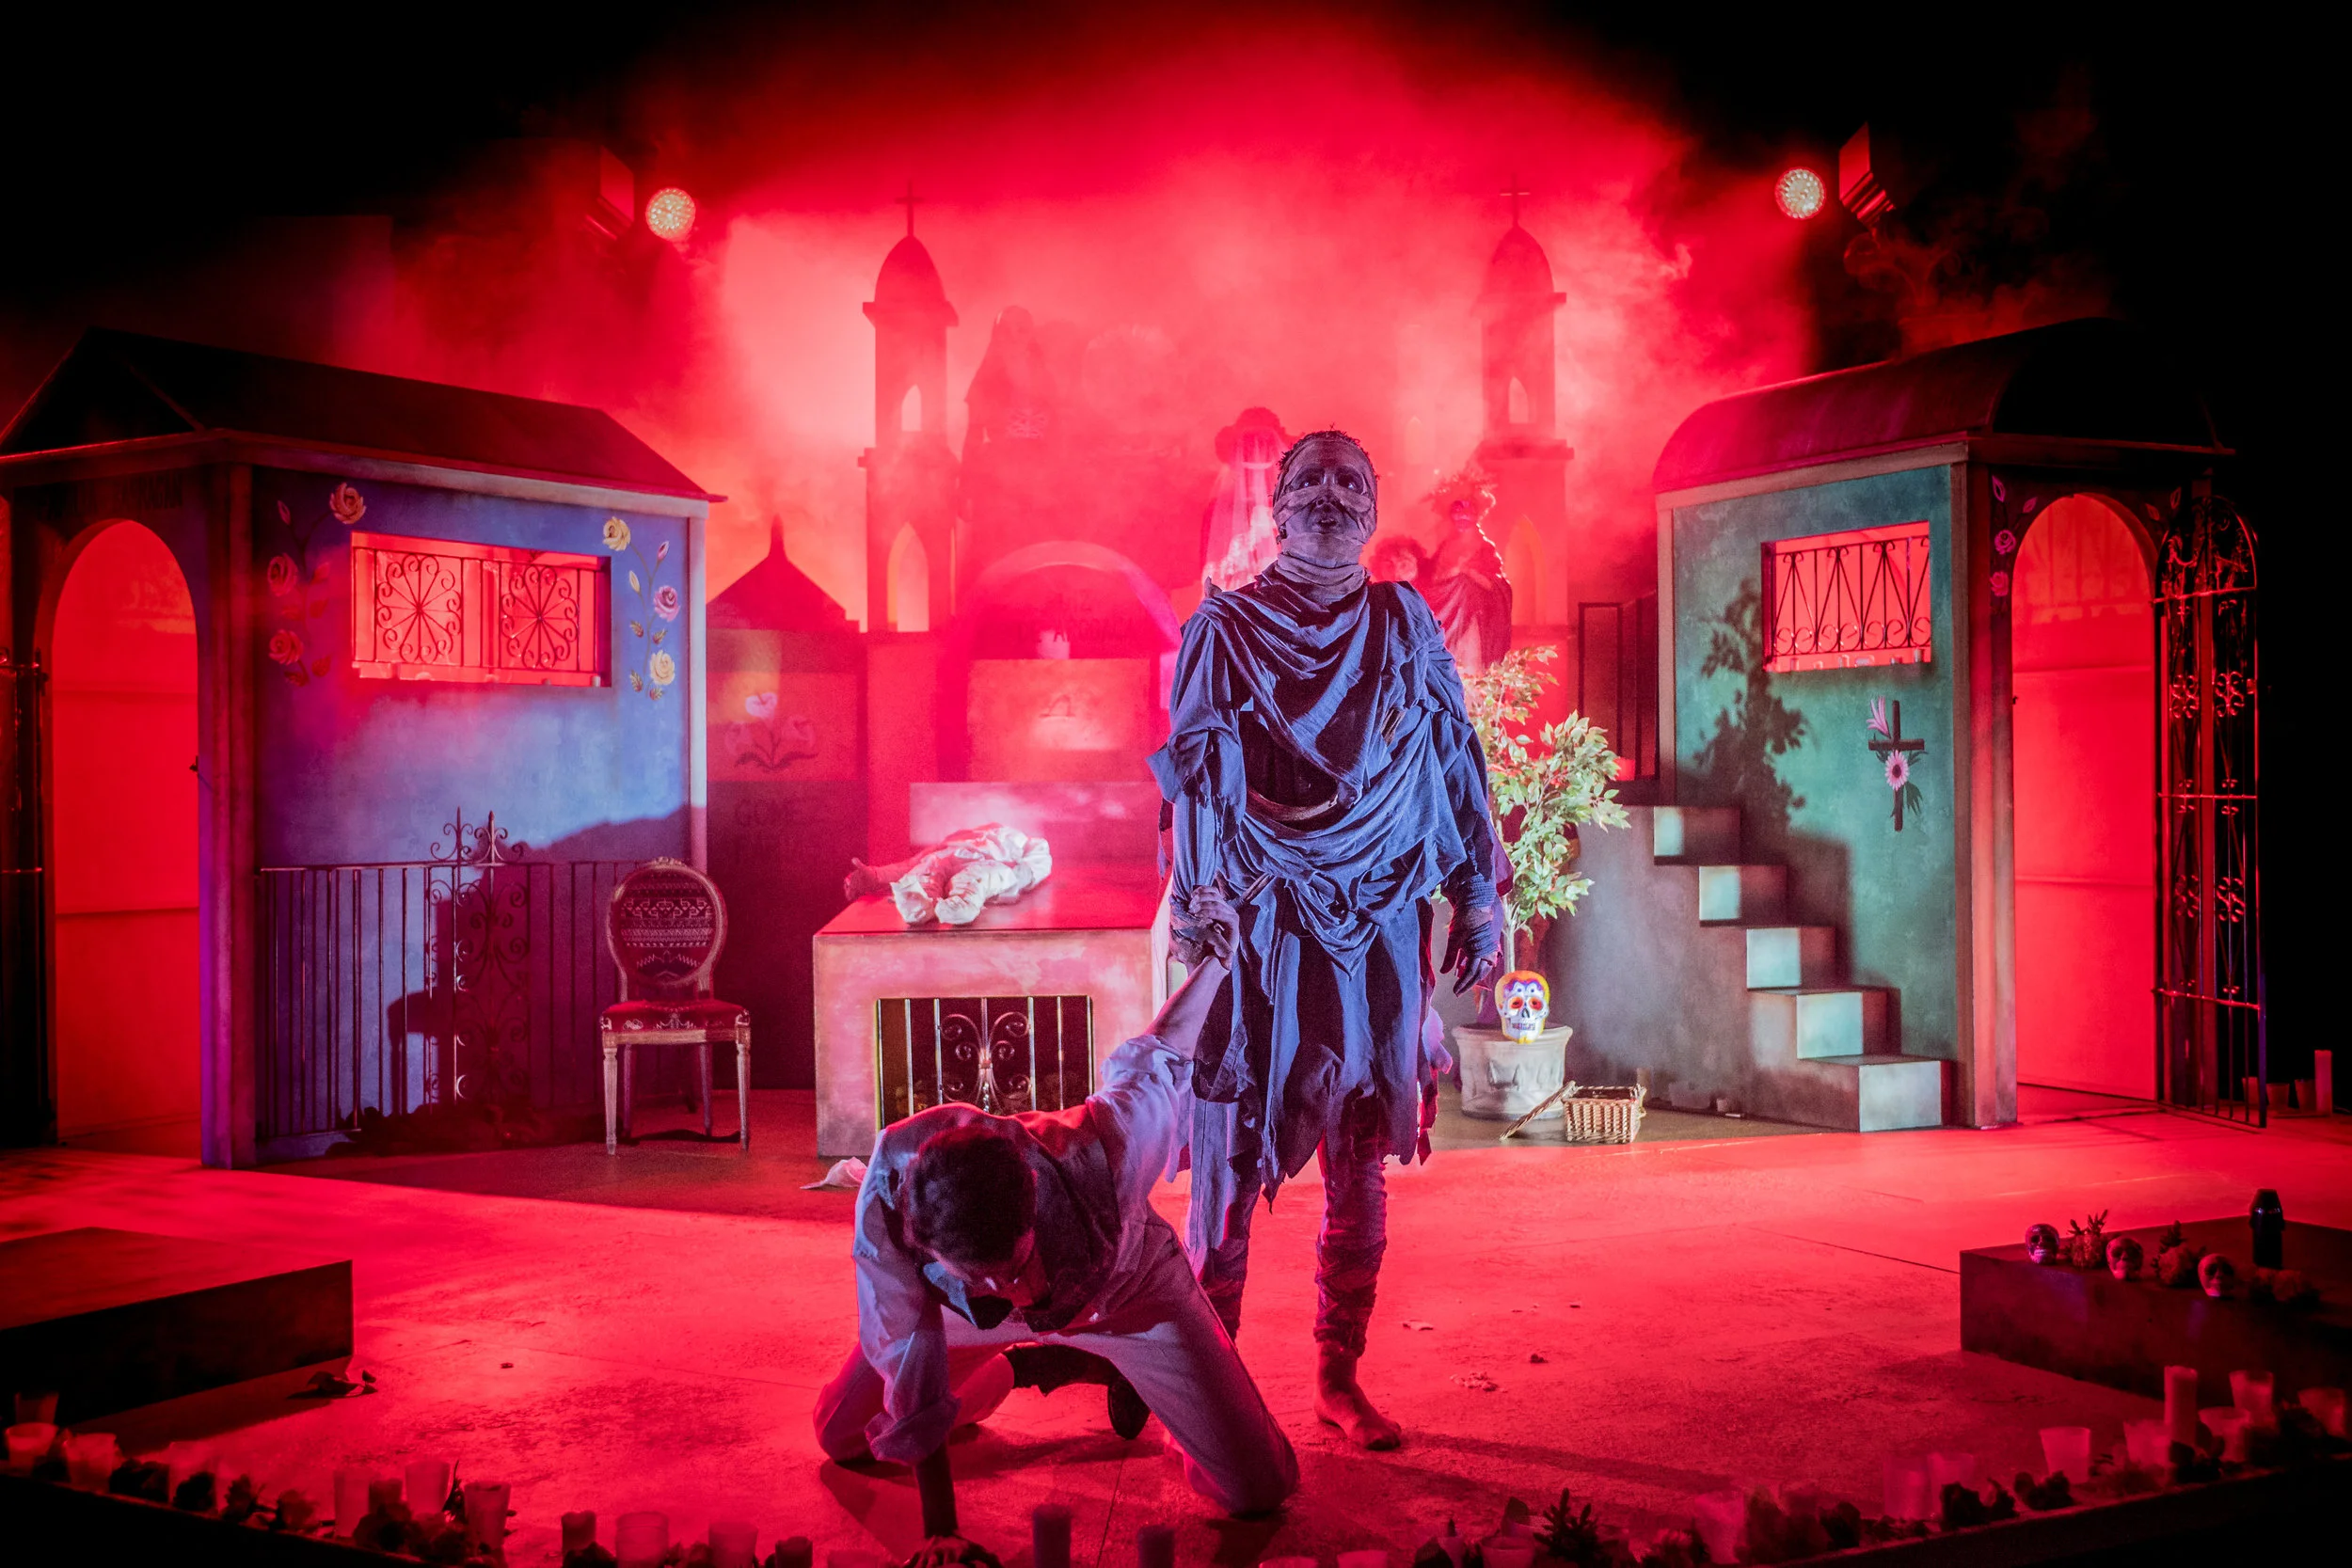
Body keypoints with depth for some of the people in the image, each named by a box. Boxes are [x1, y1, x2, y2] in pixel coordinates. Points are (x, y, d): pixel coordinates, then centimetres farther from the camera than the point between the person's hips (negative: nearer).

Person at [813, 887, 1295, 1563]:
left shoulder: (1095, 1155, -47)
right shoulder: (885, 1207, -41)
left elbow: (1153, 1061, -23)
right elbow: (912, 1377, -27)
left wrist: (1216, 958, -6)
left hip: (1127, 1292, -2)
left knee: (1260, 1489, -8)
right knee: (842, 1437, 5)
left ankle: (1126, 1369, 23)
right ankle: (1014, 1370, 28)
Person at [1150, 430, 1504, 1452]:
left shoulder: (1404, 627, 11)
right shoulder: (1224, 632, 1)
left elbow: (1455, 763, 12)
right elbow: (1198, 780, -6)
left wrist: (1477, 898, 8)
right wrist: (1198, 915, -18)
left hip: (1378, 936, 3)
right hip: (1260, 937, -3)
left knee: (1362, 1174, 8)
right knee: (1233, 1159, -2)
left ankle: (1340, 1378, 21)